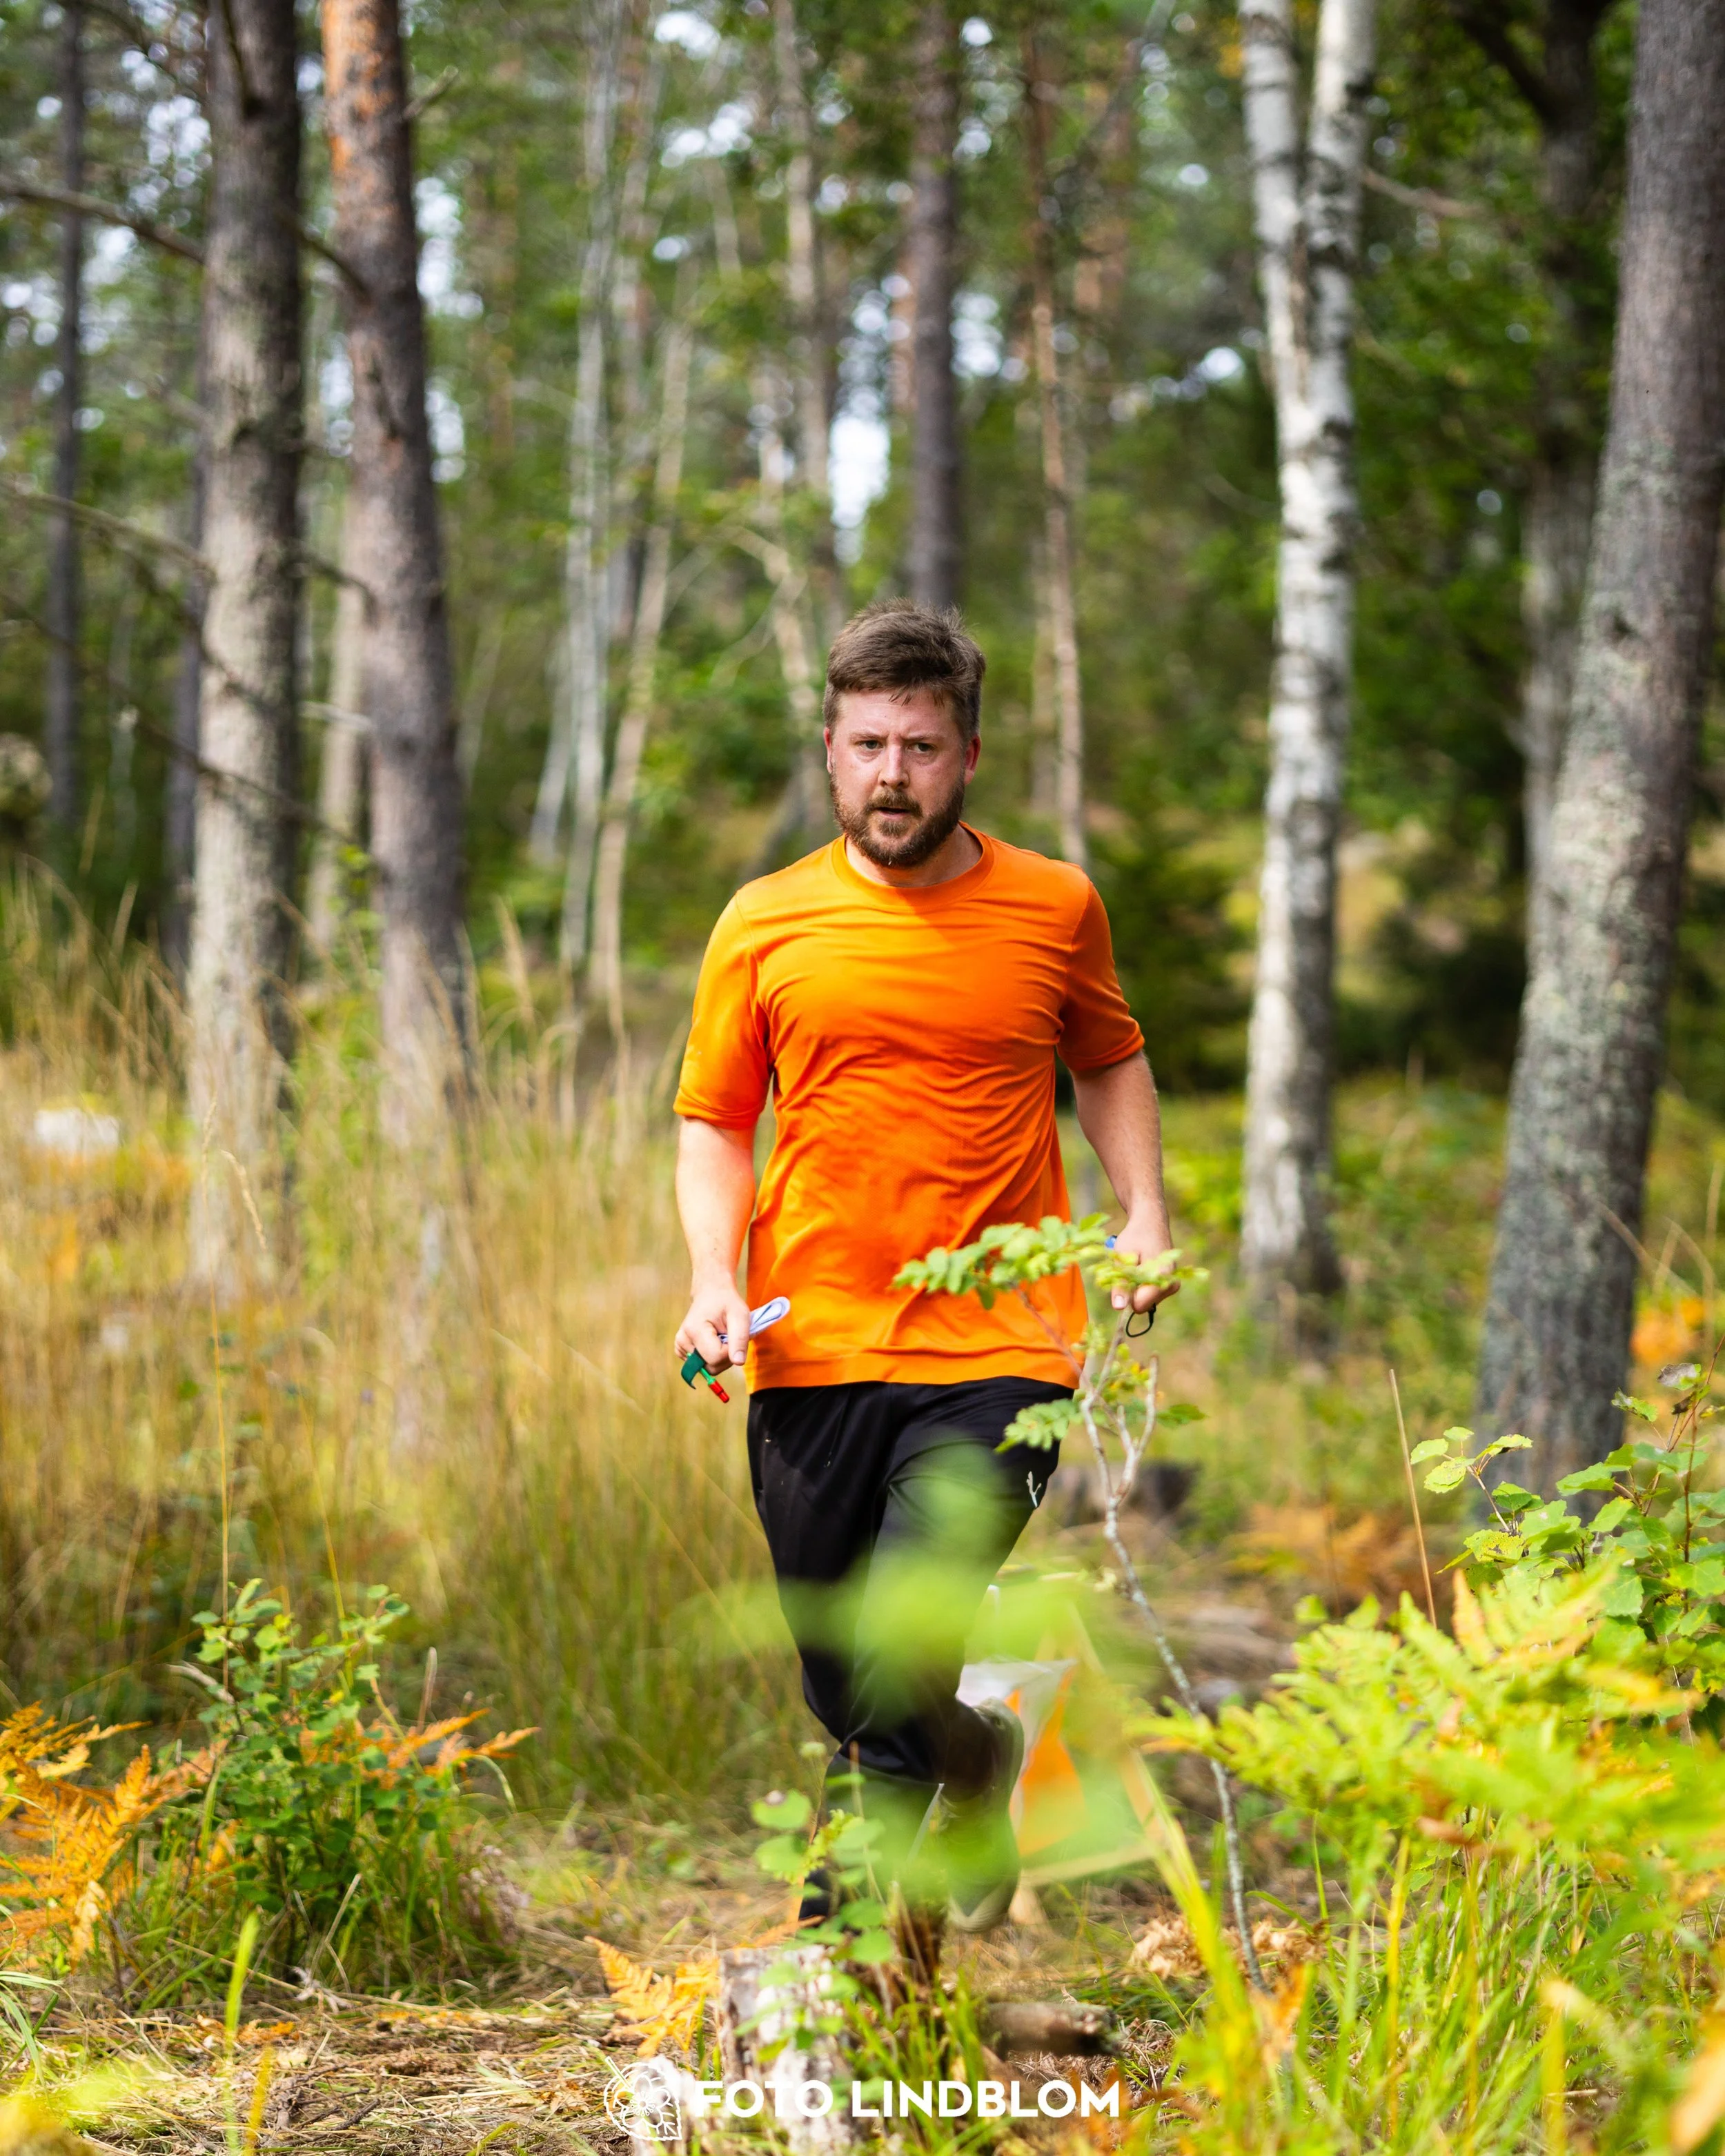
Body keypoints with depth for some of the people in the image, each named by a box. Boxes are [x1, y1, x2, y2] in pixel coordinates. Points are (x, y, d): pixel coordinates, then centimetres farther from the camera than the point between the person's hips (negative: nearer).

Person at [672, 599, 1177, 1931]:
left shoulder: (1056, 910, 5)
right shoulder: (766, 924, 5)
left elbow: (1108, 1062, 23)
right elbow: (715, 1123, 11)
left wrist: (1144, 1209, 7)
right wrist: (715, 1278, -6)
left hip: (996, 1359, -2)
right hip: (812, 1359, 2)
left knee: (899, 1663, -20)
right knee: (844, 1697, 8)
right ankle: (982, 1762, 40)